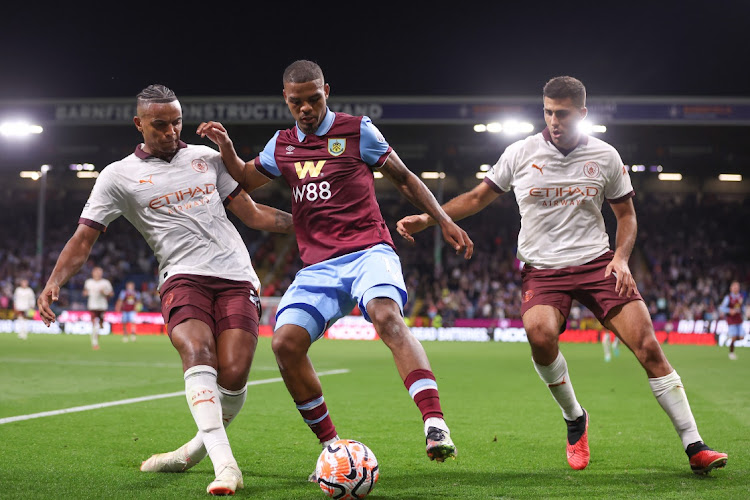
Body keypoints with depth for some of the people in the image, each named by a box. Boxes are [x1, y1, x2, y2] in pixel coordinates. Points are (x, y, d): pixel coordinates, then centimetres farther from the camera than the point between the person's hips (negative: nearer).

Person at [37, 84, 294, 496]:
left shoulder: (206, 157, 17)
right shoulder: (119, 176, 9)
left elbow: (251, 214, 22)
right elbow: (83, 239, 6)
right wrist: (53, 283, -10)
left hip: (236, 277, 2)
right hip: (183, 276, -2)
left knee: (233, 375, -15)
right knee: (197, 352, -31)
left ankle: (196, 449, 13)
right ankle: (225, 465, -36)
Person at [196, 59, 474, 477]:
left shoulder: (357, 131, 5)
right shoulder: (282, 145, 17)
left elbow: (404, 177, 12)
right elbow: (245, 180, 33)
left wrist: (444, 220, 6)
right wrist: (226, 147, 14)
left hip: (368, 251, -4)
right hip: (317, 267, 4)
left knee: (387, 316, -35)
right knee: (285, 342, -18)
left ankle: (435, 425, -45)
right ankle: (332, 447, -2)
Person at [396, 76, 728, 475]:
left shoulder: (605, 157, 4)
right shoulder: (521, 153, 1)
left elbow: (626, 215, 14)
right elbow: (477, 198, 10)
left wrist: (621, 258, -4)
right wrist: (427, 218, -1)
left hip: (597, 262, 1)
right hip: (542, 269, -1)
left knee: (648, 346, -13)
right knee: (540, 334, -32)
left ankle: (694, 447, -3)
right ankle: (574, 420, -5)